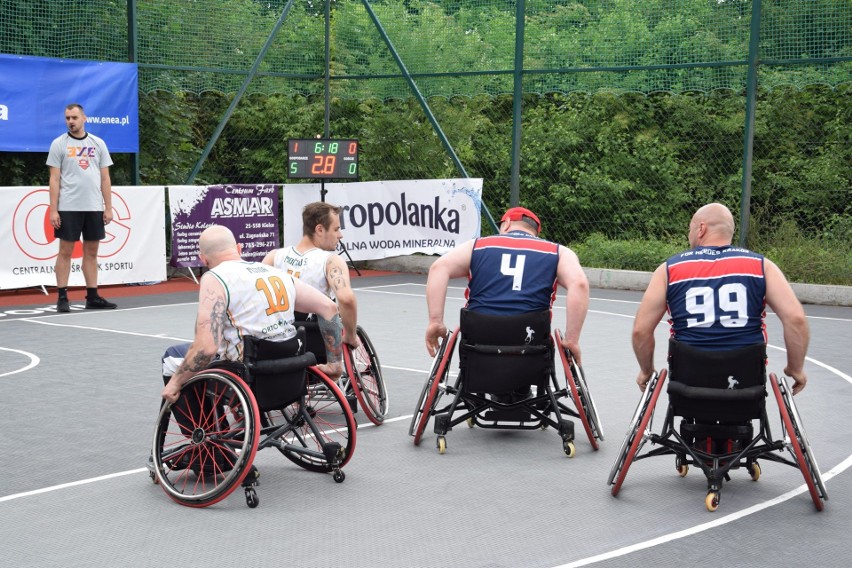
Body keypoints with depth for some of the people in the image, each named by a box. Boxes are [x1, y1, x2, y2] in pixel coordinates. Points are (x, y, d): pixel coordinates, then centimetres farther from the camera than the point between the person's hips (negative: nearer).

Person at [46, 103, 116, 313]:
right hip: (68, 208, -3)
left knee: (91, 252, 6)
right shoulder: (59, 144, 2)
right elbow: (54, 179, -1)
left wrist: (108, 207, 4)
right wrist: (53, 210, -8)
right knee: (65, 251, -1)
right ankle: (62, 298, 4)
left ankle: (92, 297, 11)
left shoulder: (98, 144, 9)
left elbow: (105, 178, 10)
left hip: (94, 208, 3)